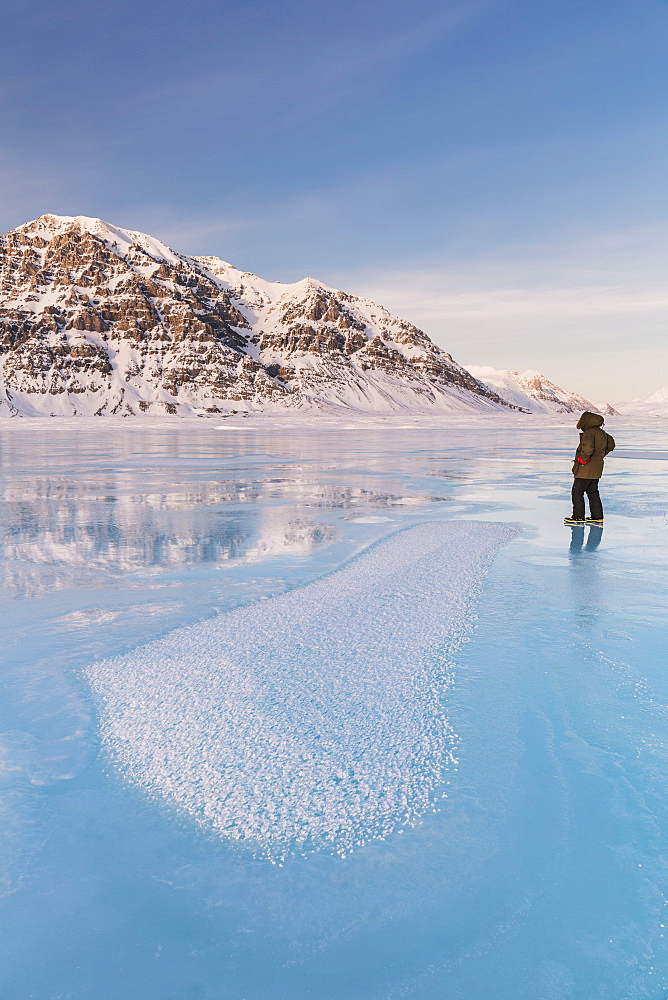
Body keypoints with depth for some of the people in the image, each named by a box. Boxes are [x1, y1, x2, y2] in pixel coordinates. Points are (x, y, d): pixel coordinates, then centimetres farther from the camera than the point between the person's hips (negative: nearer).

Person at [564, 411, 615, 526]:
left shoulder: (589, 433, -20)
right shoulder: (602, 433, 10)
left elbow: (587, 448, -37)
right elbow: (611, 444, 26)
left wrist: (583, 459, -22)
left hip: (585, 470, -9)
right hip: (596, 470, 9)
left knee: (577, 492, 1)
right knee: (593, 492, 16)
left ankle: (578, 517, 4)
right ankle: (597, 517, 19)